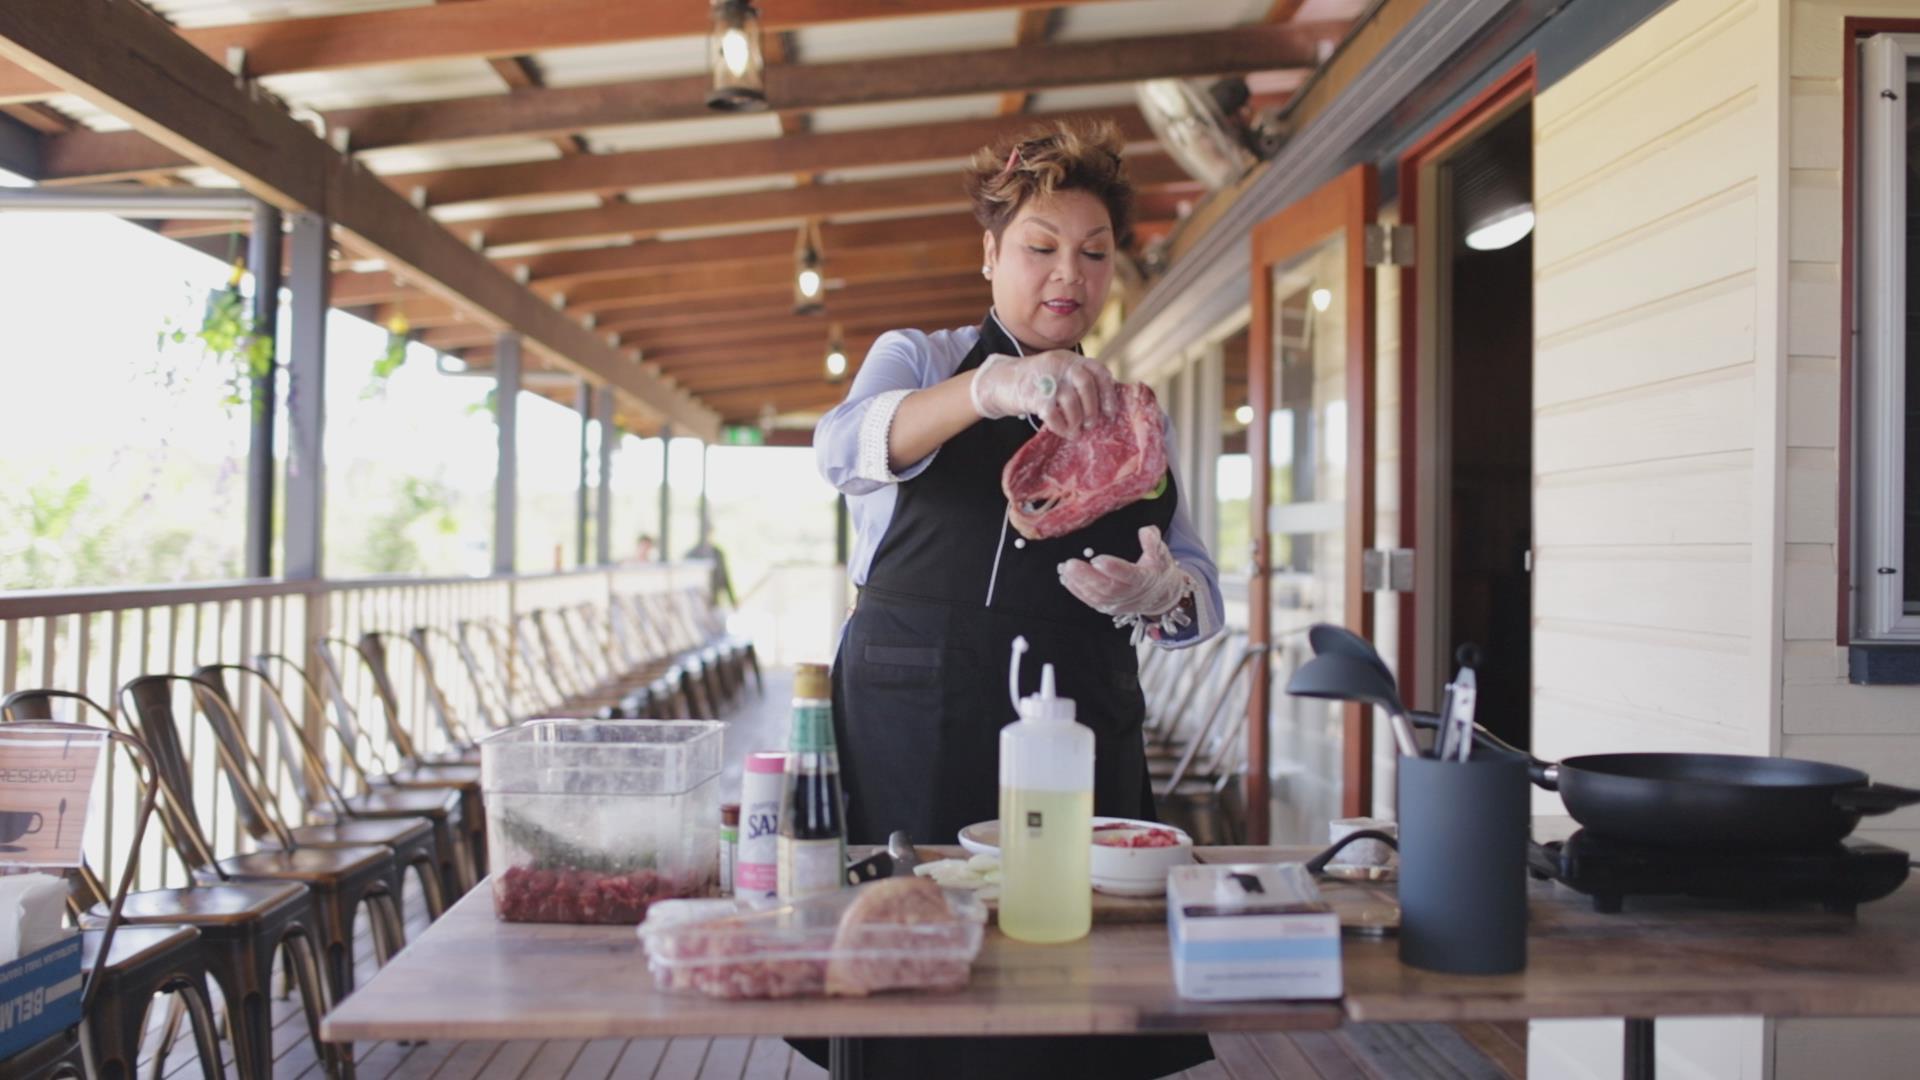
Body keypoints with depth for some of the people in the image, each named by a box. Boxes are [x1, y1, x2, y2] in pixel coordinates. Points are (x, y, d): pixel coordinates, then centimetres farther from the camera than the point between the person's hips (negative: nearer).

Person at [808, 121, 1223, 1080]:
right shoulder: (921, 360, 9)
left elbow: (1200, 592, 11)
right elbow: (847, 449, -15)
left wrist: (1163, 593, -14)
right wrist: (994, 386, -33)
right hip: (915, 728, -2)